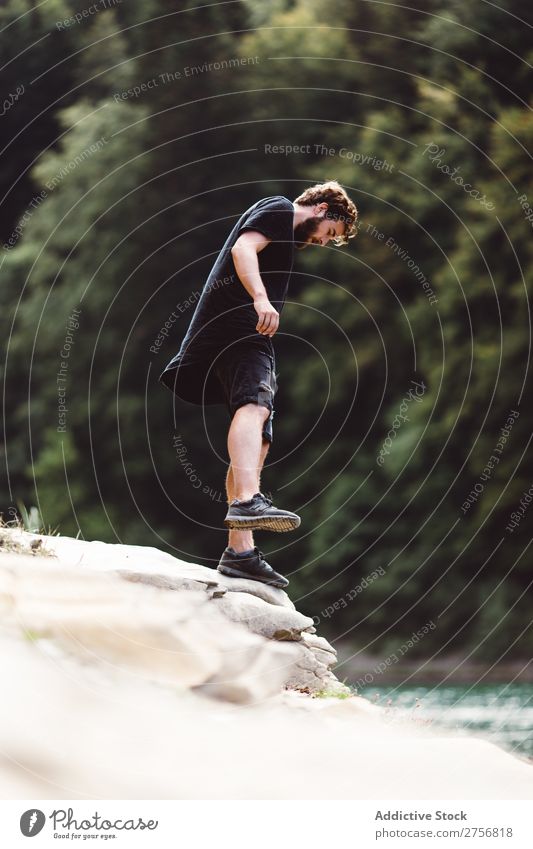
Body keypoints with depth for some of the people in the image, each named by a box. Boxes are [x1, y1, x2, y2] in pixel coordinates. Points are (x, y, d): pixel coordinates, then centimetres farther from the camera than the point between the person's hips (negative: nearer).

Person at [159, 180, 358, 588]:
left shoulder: (288, 238, 35)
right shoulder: (279, 209, 6)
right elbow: (243, 248, -13)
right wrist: (260, 299, -28)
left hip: (248, 336, 11)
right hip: (237, 322, -11)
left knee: (257, 443, 5)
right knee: (255, 405, -32)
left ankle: (240, 551, 0)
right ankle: (248, 500, -56)